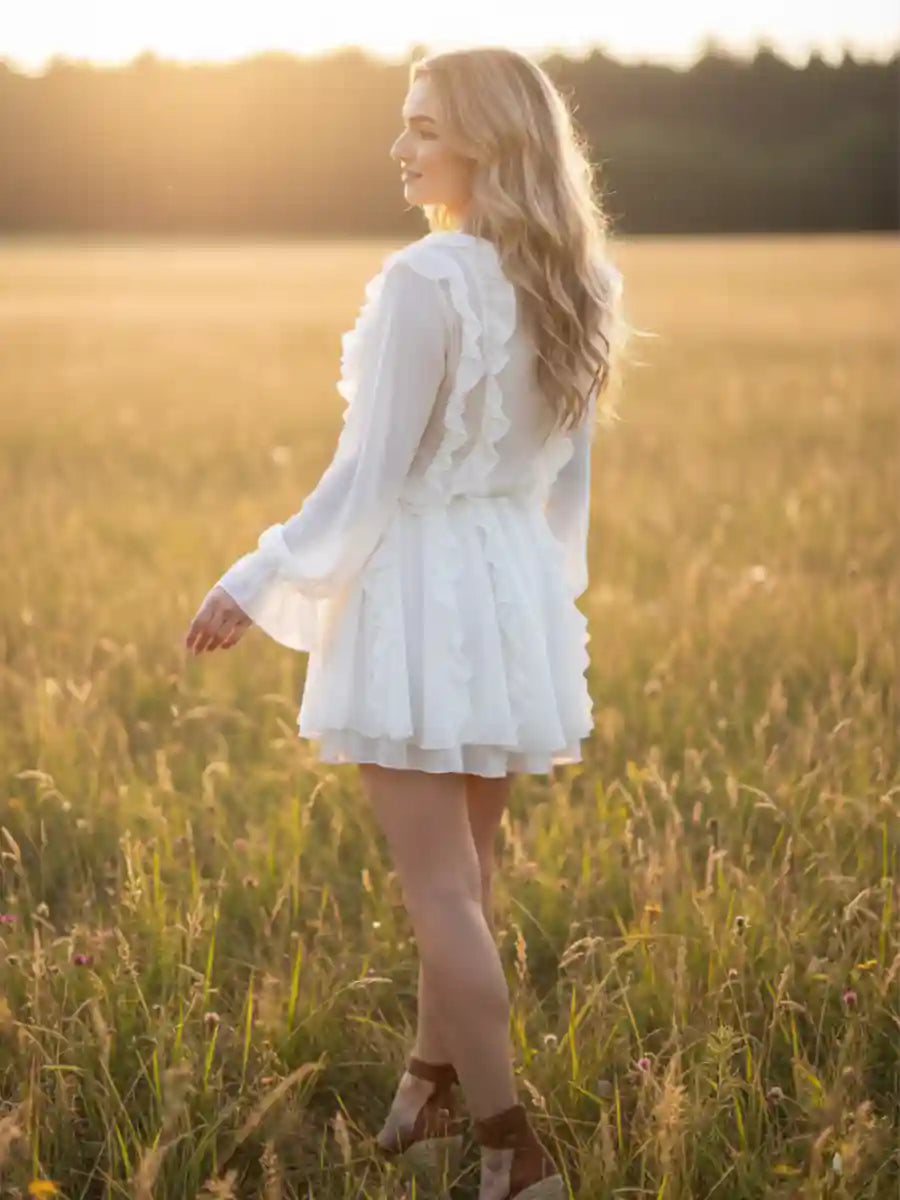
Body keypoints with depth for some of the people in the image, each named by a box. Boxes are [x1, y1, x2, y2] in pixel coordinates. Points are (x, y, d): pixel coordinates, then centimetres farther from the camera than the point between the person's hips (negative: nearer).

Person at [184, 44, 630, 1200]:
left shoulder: (424, 281, -19)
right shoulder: (569, 285, 5)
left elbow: (371, 475, -18)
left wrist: (257, 584, -8)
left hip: (422, 587, -8)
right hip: (518, 587, 8)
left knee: (441, 889, -2)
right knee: (461, 874, 20)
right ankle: (430, 1091, 35)